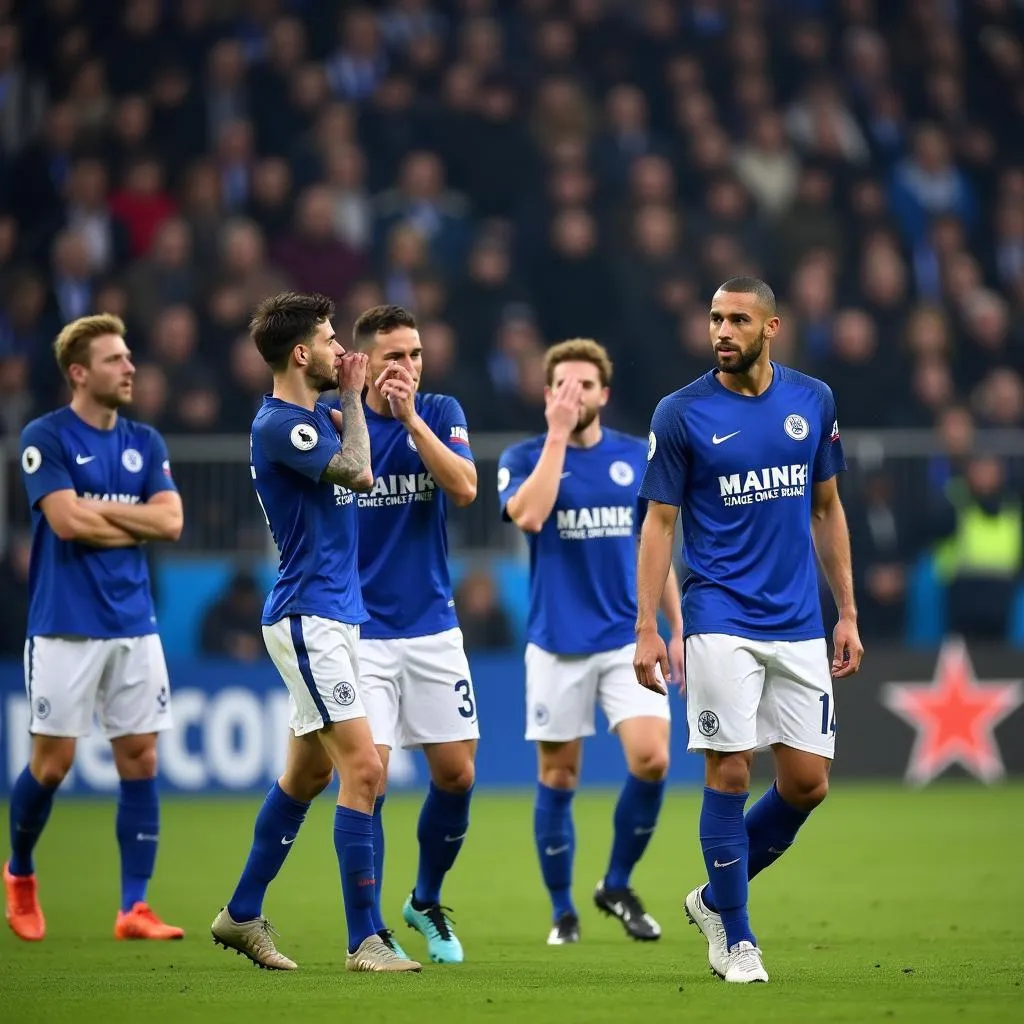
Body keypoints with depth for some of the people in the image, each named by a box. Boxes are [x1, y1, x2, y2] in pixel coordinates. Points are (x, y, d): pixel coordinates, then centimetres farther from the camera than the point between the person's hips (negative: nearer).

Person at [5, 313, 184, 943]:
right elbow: (66, 521, -18)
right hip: (65, 627, -5)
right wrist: (135, 523, -6)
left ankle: (134, 908, 3)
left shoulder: (145, 442, 10)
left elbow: (171, 521, -1)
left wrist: (98, 511, -9)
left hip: (134, 626, 5)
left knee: (141, 758, 0)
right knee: (53, 762, 0)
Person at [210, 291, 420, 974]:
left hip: (333, 615, 10)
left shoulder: (312, 415, 13)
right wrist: (351, 397, -6)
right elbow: (357, 473, -18)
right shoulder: (278, 424, -15)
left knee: (308, 771, 16)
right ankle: (364, 940, -12)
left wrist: (352, 398, 11)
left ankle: (243, 914, 26)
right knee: (364, 769, -14)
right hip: (310, 617, -10)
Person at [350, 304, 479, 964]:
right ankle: (369, 930, 3)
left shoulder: (441, 413, 2)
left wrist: (410, 415, -20)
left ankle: (426, 903, 27)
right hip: (361, 631, -2)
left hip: (433, 628, 3)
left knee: (457, 774, 4)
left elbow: (464, 489, -15)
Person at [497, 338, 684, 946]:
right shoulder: (524, 458, -2)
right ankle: (563, 911, 18)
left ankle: (618, 885, 6)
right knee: (558, 778, 3)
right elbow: (528, 514, -24)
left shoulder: (637, 458, 6)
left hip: (628, 639, 2)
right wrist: (557, 436, -21)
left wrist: (678, 629, 10)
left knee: (652, 760, -15)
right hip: (557, 645, -2)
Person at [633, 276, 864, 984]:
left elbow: (827, 509, 14)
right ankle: (735, 939, 8)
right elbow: (659, 523, -1)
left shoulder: (813, 401, 6)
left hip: (799, 624, 4)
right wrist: (646, 628, -7)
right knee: (730, 773, -6)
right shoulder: (681, 414, -4)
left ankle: (715, 898, 23)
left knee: (807, 784, 2)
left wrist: (848, 613, 11)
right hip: (722, 620, -4)